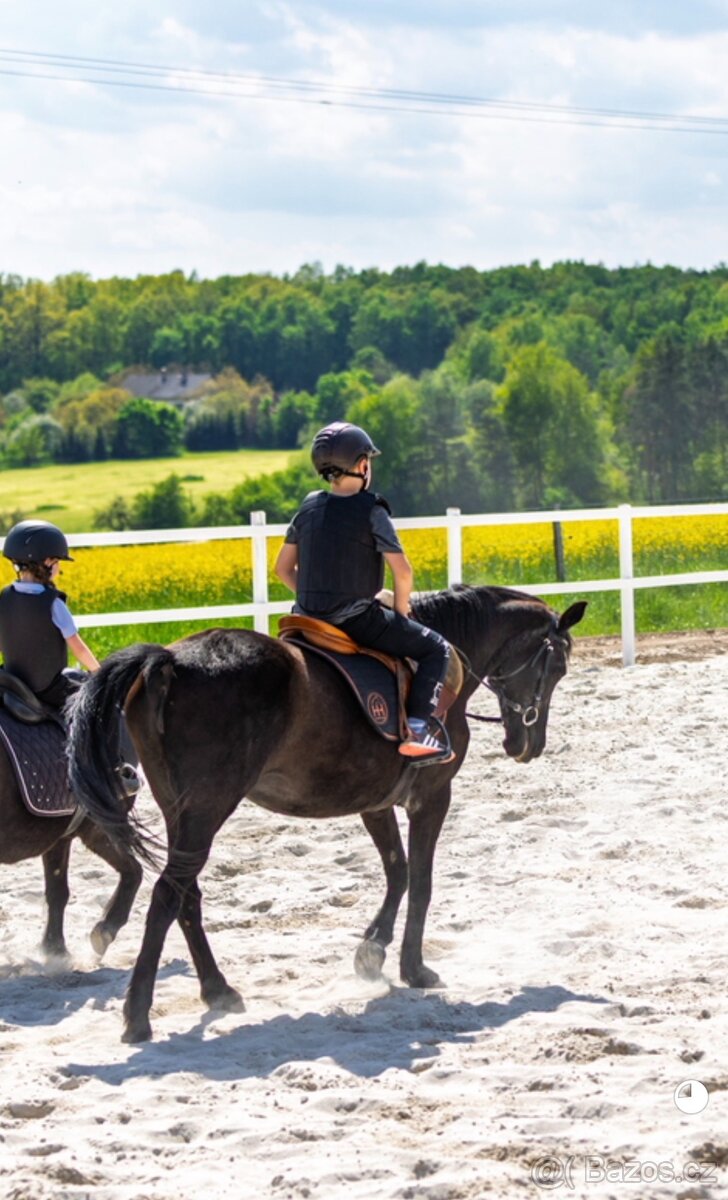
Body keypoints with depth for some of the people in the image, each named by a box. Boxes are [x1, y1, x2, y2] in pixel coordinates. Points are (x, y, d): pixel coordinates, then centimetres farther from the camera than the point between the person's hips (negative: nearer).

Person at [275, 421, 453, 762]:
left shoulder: (309, 507, 8)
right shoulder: (371, 510, -10)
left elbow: (283, 568, 14)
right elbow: (402, 570, -15)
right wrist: (400, 610, 1)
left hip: (309, 616, 6)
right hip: (356, 617, -6)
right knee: (435, 649, 4)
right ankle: (417, 728, -13)